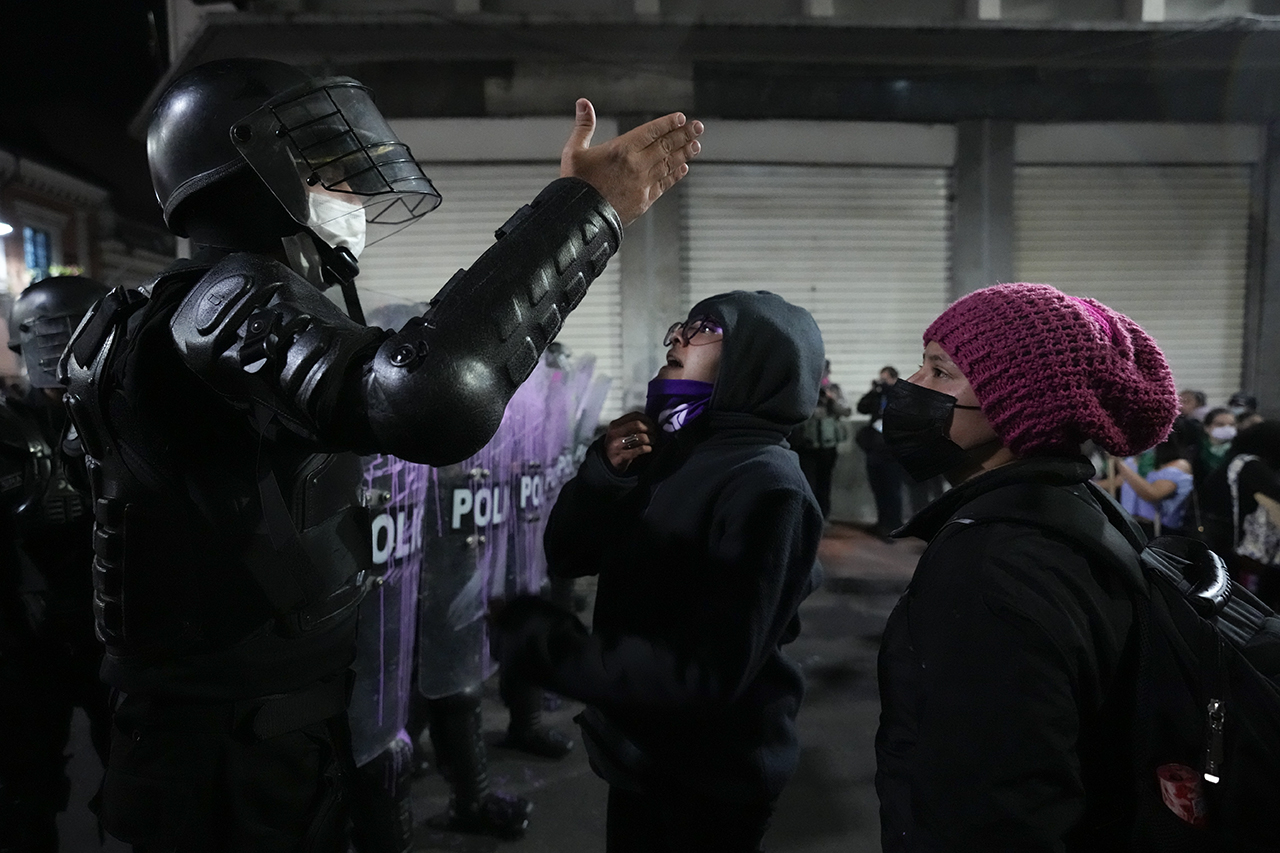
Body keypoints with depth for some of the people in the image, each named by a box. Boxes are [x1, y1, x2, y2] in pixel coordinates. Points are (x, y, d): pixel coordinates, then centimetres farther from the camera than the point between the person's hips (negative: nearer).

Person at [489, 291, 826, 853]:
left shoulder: (765, 488, -24)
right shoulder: (669, 451, 0)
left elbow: (709, 673, -29)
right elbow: (568, 556, 2)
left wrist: (538, 639, -27)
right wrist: (605, 472, -15)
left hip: (708, 788, -6)